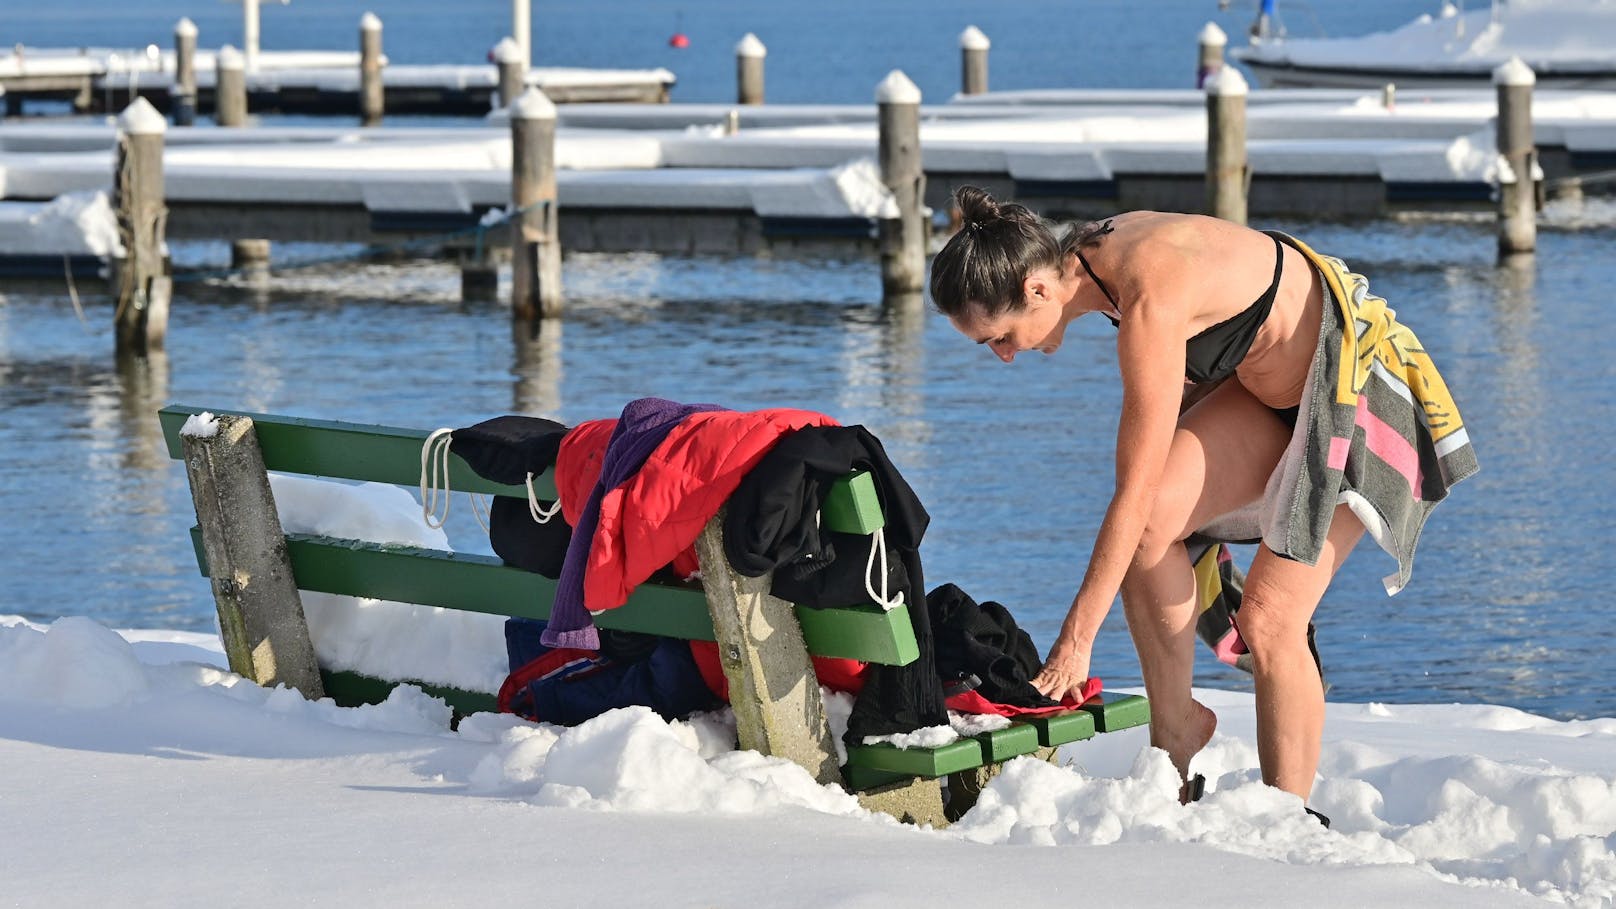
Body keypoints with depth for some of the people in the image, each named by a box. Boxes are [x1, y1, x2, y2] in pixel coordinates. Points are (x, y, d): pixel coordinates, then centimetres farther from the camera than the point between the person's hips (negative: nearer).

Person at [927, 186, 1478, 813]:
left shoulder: (1150, 302, -33)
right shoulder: (1096, 253, -7)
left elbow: (1135, 490, -31)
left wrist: (1075, 641, -27)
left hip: (1357, 387, -8)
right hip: (1266, 387, 8)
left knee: (1267, 622, -12)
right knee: (1149, 526, -13)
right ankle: (1175, 725, 2)